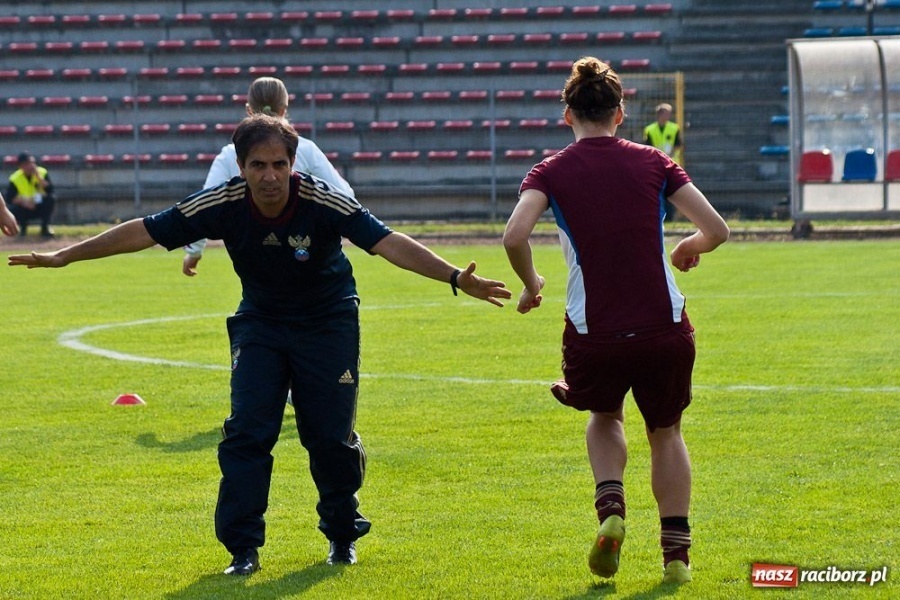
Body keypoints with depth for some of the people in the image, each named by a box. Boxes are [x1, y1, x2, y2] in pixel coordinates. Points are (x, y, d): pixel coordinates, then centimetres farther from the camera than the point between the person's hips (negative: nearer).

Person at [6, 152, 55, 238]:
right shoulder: (15, 178, -14)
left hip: (41, 207, 1)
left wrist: (38, 177, -29)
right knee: (13, 209, -32)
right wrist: (23, 201, -36)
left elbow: (49, 190, -24)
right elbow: (10, 197, -20)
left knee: (51, 199, -29)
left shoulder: (42, 173, -11)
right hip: (25, 210, -1)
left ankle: (45, 228, -12)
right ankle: (23, 226, 4)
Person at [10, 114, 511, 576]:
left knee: (331, 436, -1)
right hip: (260, 323, 2)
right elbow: (145, 232, -14)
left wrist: (455, 277, -47)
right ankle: (243, 548, -3)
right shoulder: (222, 205, -21)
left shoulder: (324, 203, -28)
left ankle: (343, 535, 25)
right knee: (247, 431, -11)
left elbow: (388, 242, -34)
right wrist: (63, 256, -12)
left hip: (328, 323, -2)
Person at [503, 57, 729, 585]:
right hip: (665, 331, 0)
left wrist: (530, 284, 2)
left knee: (605, 417, 29)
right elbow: (717, 229, -1)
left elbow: (515, 235, -17)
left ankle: (611, 509, 4)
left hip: (593, 336, 0)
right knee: (666, 430, 22)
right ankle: (676, 551, 14)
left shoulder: (551, 172, 0)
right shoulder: (653, 163, 3)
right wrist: (691, 248, 21)